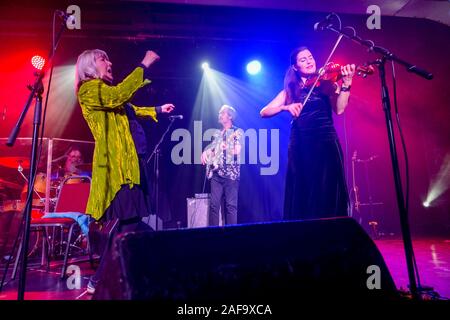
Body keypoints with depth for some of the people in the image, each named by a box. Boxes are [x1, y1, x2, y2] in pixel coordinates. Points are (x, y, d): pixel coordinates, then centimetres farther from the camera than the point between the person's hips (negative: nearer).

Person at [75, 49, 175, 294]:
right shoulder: (89, 89, -5)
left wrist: (158, 110, 38)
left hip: (123, 163, 10)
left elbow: (130, 109, 37)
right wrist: (143, 65, -17)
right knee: (123, 221, -15)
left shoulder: (105, 91, 26)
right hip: (114, 164, -10)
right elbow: (119, 94, -23)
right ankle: (100, 280, -5)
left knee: (129, 219, 9)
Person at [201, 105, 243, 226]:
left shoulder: (238, 132, 6)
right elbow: (212, 147, 19)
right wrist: (205, 152, -1)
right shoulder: (217, 133, 21)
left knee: (231, 205, -5)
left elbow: (237, 150, -5)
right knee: (214, 204, 1)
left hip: (231, 173, -5)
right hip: (216, 172, 5)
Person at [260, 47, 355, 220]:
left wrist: (346, 83, -17)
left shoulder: (327, 83, 11)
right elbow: (264, 112, 3)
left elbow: (339, 109, -6)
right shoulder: (290, 90, 13)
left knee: (328, 193, -5)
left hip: (326, 142, -1)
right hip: (300, 146, 1)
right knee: (302, 195, 0)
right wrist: (286, 107, -12)